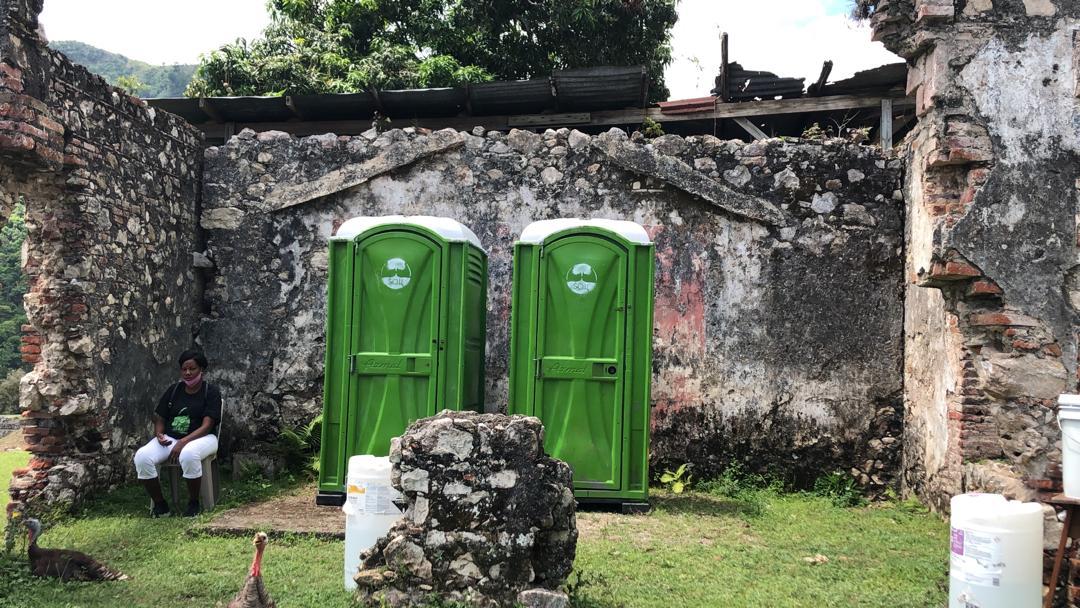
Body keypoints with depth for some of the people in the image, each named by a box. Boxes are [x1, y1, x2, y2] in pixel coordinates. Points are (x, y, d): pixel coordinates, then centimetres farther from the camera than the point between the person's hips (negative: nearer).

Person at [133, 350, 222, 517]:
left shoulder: (211, 392, -3)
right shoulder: (173, 390, 12)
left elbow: (206, 426, -12)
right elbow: (160, 419, 14)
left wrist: (183, 442, -25)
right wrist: (159, 435, -10)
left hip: (200, 438, -4)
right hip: (170, 438, 5)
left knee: (188, 454, -40)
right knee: (141, 457, -25)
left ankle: (193, 503, -18)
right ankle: (160, 504, -8)